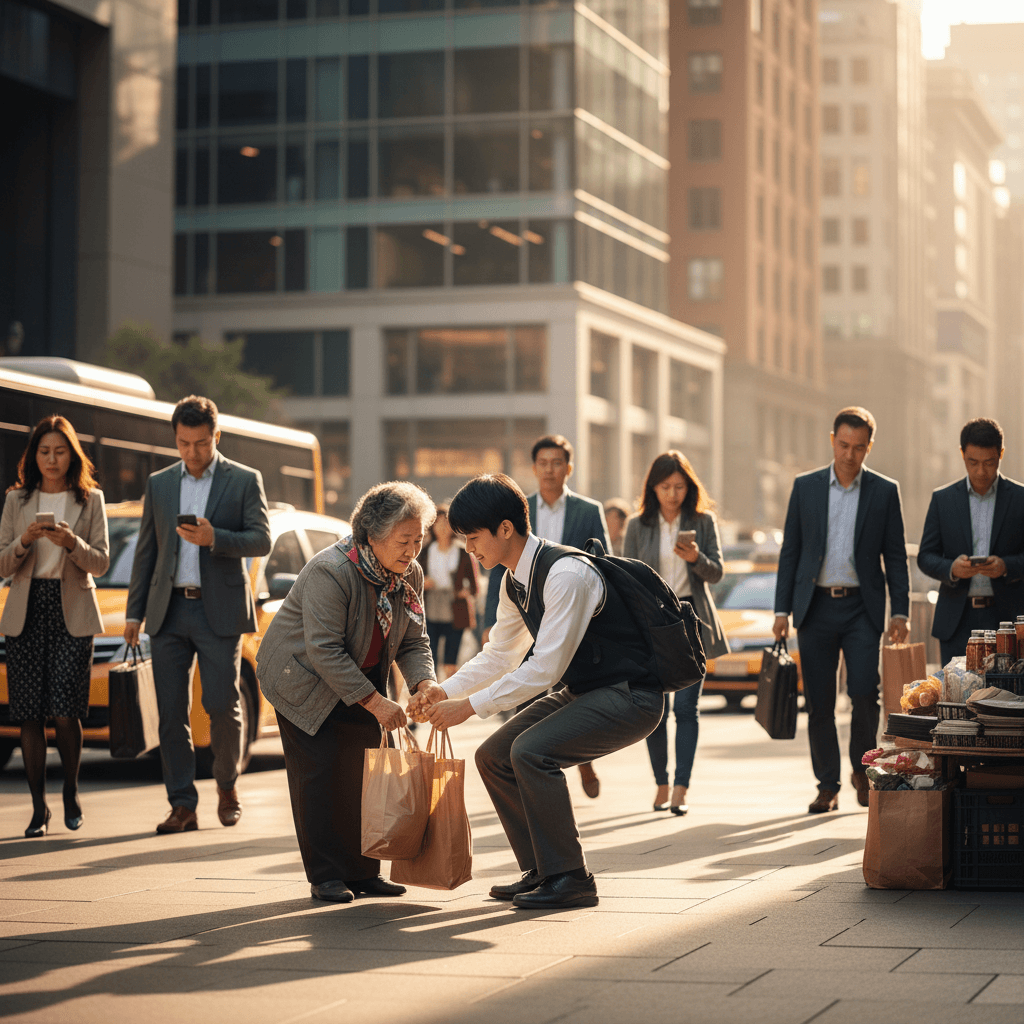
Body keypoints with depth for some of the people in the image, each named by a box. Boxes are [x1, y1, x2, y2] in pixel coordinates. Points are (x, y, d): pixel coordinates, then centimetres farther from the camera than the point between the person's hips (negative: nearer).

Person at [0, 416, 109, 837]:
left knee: (66, 711, -9)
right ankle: (39, 808, 6)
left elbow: (101, 562, 0)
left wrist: (72, 542, -18)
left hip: (72, 612, -2)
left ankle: (71, 792, 15)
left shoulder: (90, 500, 6)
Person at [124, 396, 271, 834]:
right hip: (168, 612, 3)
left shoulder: (244, 481, 3)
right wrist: (134, 612, 9)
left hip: (219, 611, -3)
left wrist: (215, 539, -21)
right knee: (171, 713, 0)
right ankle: (182, 806, 4)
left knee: (221, 705, -7)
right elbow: (146, 550, 15)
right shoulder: (159, 484, 13)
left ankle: (227, 783, 18)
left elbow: (261, 540, -4)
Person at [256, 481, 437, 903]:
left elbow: (412, 641, -2)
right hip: (304, 679, -7)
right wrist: (375, 702, -32)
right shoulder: (330, 572, -31)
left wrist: (424, 684, -22)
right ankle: (325, 877, -5)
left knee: (364, 769, 3)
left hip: (359, 681, 7)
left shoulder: (410, 576, -8)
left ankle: (363, 871, 11)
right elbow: (324, 650, -32)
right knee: (320, 770, -10)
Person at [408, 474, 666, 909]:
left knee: (531, 751, -26)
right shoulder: (515, 581, 4)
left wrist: (471, 705, -25)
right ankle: (540, 872, 12)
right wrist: (446, 691, 1)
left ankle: (569, 878, -15)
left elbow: (545, 668, -27)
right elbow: (499, 655, 15)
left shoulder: (566, 575, -26)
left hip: (629, 699, -10)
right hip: (583, 691, 10)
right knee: (493, 756, 4)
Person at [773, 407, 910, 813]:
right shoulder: (805, 487, 6)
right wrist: (782, 610, 2)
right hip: (816, 608, 1)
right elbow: (790, 551, 8)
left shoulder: (884, 491, 4)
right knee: (818, 702, 2)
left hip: (861, 608, -1)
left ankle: (862, 770, 11)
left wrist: (900, 612, -2)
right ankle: (827, 786, 11)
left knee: (864, 691, -12)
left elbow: (895, 557, 6)